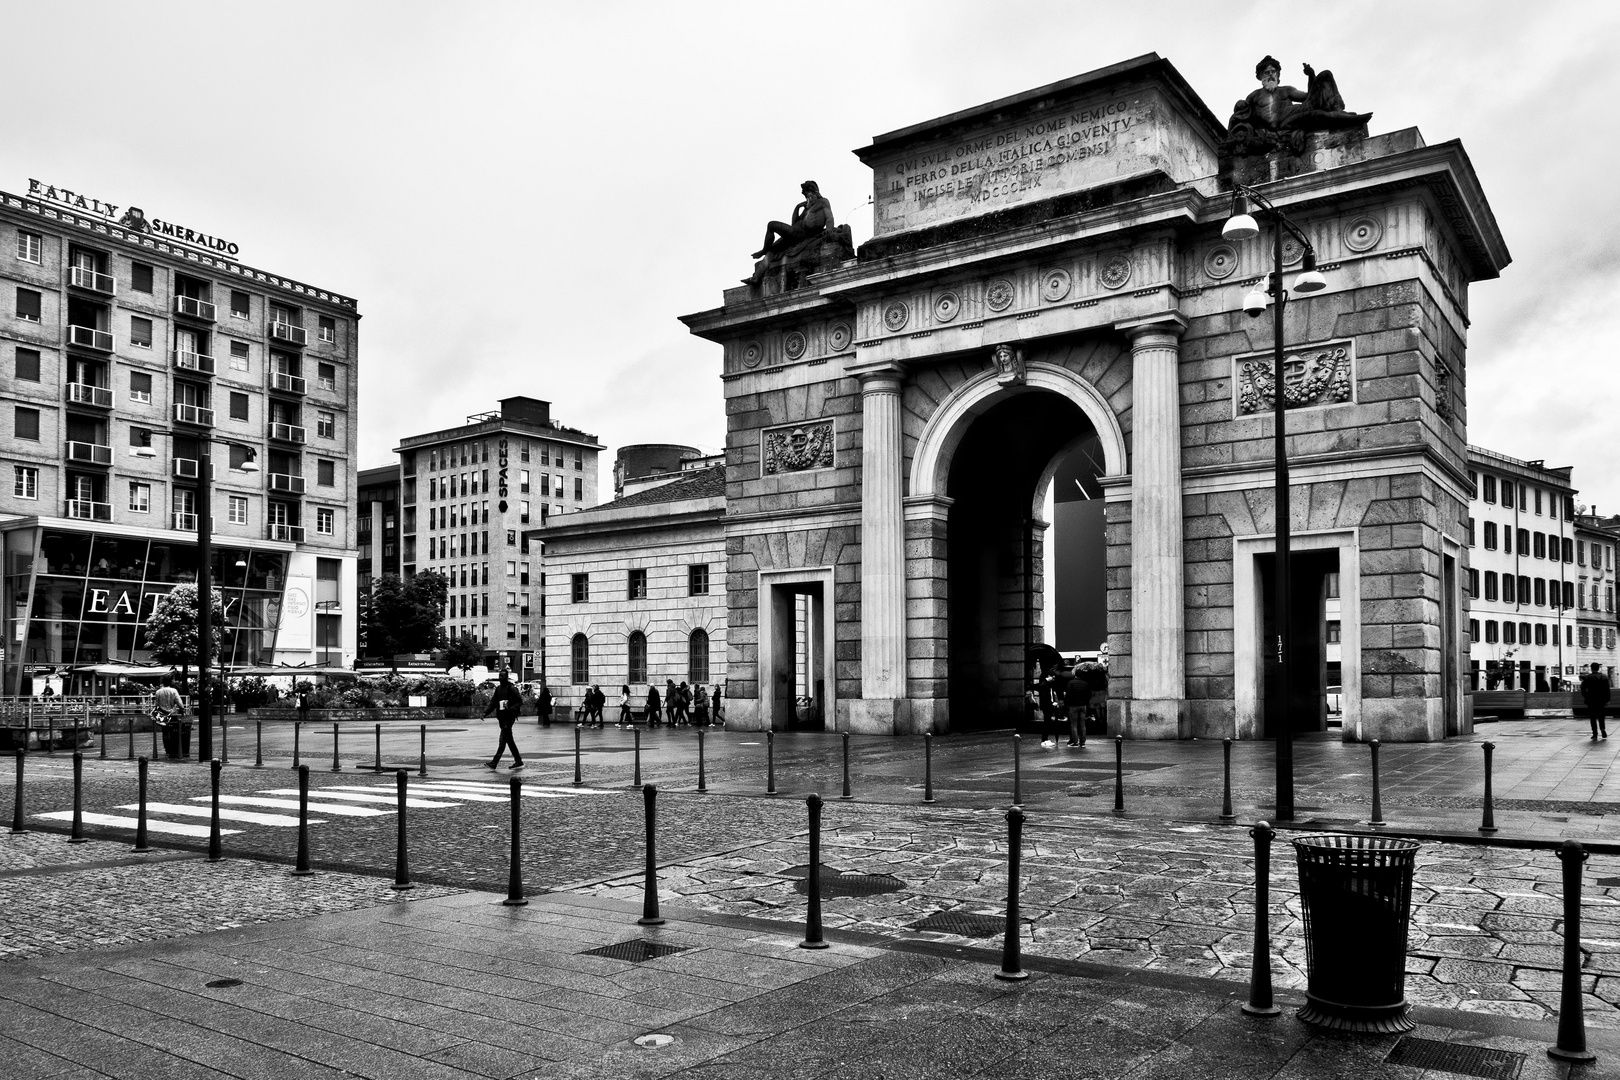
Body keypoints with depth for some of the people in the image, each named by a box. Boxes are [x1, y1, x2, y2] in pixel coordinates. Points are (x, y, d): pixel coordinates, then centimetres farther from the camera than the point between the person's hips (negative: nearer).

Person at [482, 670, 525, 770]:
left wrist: (511, 709, -23)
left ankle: (494, 762, -15)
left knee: (502, 740, -10)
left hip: (509, 718, -8)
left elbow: (520, 702, -9)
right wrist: (486, 712, -1)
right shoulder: (498, 688, 14)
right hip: (501, 718, 8)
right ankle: (518, 761, 19)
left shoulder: (511, 689, -7)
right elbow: (493, 703, 13)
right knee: (509, 740, 11)